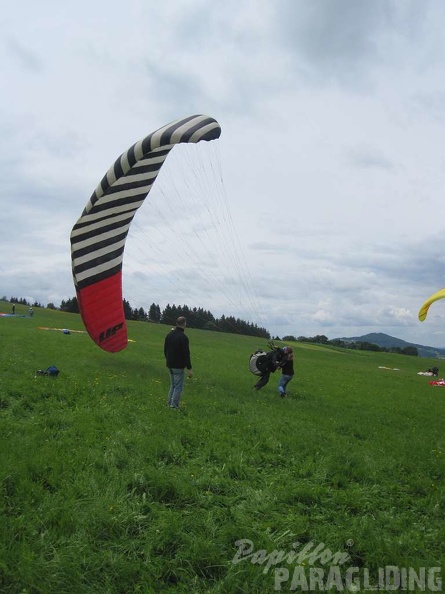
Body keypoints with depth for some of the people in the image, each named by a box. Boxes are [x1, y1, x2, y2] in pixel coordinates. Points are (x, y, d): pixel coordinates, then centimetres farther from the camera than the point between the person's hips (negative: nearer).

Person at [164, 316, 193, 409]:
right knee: (178, 386, 0)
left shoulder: (169, 334, 6)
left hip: (170, 365, 8)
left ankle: (170, 403, 21)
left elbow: (165, 350, 16)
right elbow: (186, 354, -20)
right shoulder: (183, 337, -19)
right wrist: (189, 368, -16)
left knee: (172, 384, 19)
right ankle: (174, 405, -1)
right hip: (179, 366, -8)